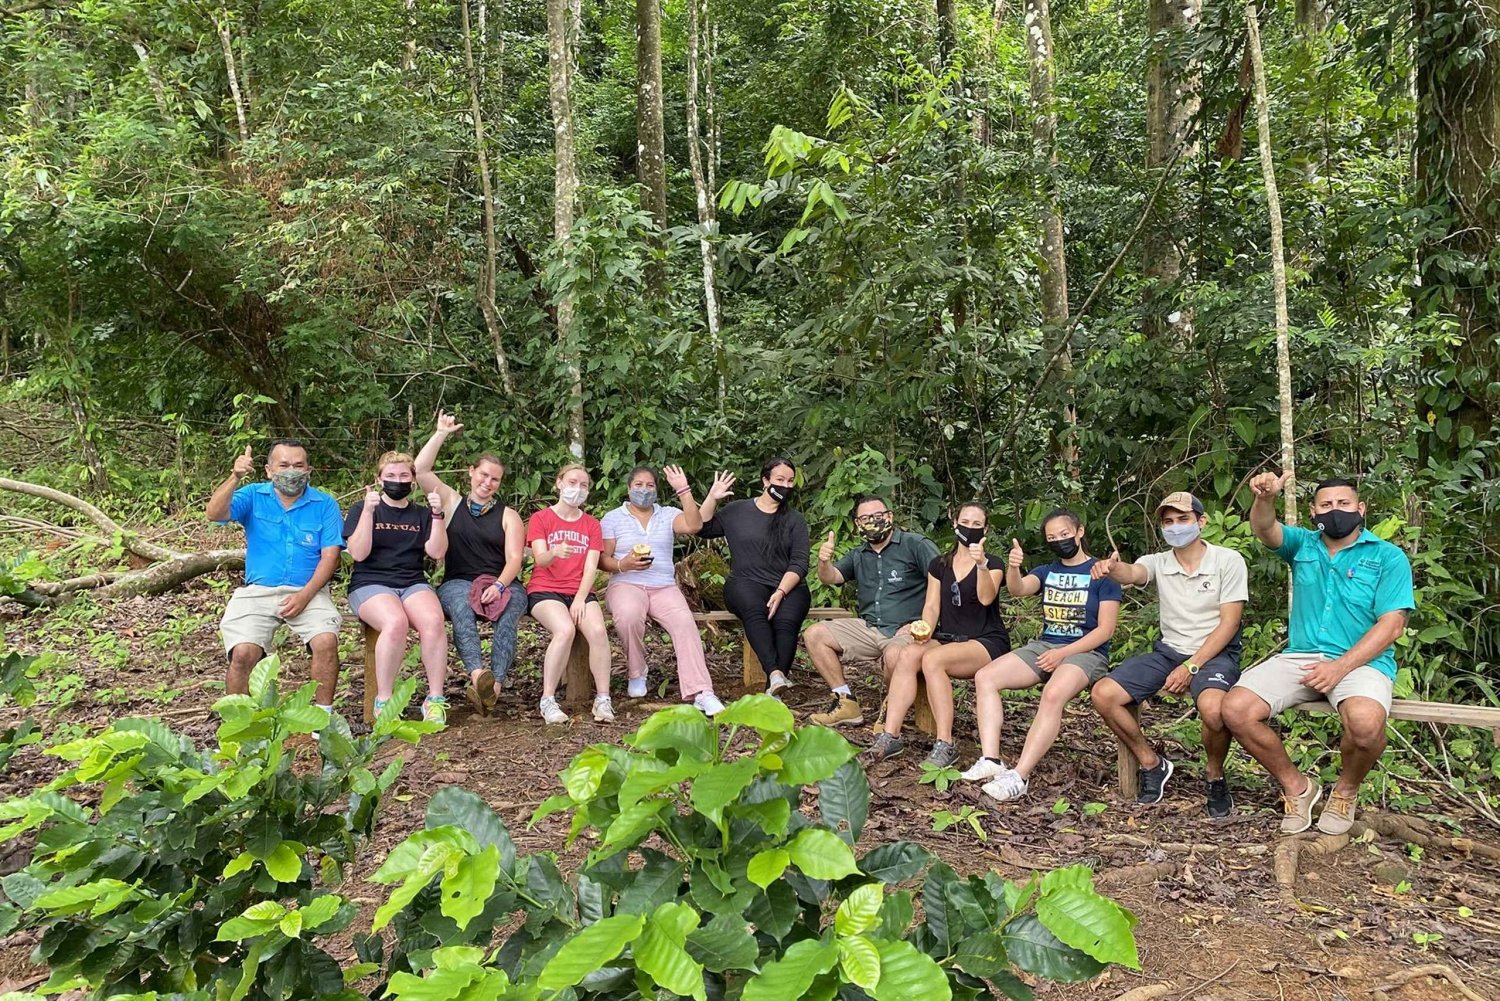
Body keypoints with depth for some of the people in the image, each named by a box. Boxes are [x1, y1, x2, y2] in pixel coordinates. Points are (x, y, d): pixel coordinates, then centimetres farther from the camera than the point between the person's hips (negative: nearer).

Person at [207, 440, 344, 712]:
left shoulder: (324, 504, 5)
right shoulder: (254, 496, 7)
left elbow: (330, 555, -1)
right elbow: (214, 514, -10)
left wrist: (305, 595, -14)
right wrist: (235, 478, -27)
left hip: (308, 591, 0)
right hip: (257, 591, 1)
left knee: (326, 641, -27)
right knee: (243, 652, -23)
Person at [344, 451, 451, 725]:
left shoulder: (422, 514, 18)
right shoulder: (361, 510, 10)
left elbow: (436, 552, 3)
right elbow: (358, 554, -5)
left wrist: (438, 516, -7)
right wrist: (368, 511, -13)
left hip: (414, 583, 3)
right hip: (371, 584, -2)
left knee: (434, 621, -32)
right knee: (395, 623, -37)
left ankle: (435, 699, -24)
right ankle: (383, 701, -24)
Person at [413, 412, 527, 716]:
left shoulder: (508, 516, 14)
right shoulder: (452, 503, 18)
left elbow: (515, 559, 2)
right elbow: (420, 471, 7)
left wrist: (499, 586, -17)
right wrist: (441, 434, 5)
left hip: (503, 584, 0)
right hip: (457, 583, 0)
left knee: (509, 612, -35)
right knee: (461, 607, -36)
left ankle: (493, 686, -51)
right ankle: (478, 675, -57)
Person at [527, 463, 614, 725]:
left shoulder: (591, 524, 15)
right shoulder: (540, 519, 5)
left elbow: (591, 566, 3)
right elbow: (540, 559, -10)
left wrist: (580, 599, -13)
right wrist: (555, 552, -35)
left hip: (581, 592, 3)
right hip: (545, 590, -3)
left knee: (598, 630, -28)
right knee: (565, 630, -33)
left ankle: (603, 699, -20)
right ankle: (547, 701, -23)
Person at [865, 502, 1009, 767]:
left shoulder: (993, 564, 4)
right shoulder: (938, 565, 15)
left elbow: (986, 598, -15)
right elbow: (931, 605, 6)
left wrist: (982, 565, -31)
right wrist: (926, 631, -14)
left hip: (986, 643, -4)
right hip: (947, 639, 4)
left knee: (932, 659, -33)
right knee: (907, 654, -28)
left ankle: (945, 745, -32)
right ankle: (890, 736, -30)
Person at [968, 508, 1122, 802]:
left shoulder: (1102, 573, 0)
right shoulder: (1047, 571, 16)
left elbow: (1105, 630, -6)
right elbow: (1017, 590, -6)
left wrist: (1062, 653, -16)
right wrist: (1013, 568, -29)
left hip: (1086, 652, -6)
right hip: (1043, 646, 6)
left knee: (1053, 695, -37)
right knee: (985, 678, -16)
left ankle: (1019, 777, -38)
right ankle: (991, 761, -23)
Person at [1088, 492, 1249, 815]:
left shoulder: (1228, 561, -5)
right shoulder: (1158, 562, 4)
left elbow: (1229, 623, -9)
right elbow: (1132, 573, -21)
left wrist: (1191, 668, -18)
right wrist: (1110, 568, -48)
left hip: (1215, 653, -4)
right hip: (1168, 651, 4)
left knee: (1213, 709, -37)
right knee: (1103, 694, -16)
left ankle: (1215, 776, -3)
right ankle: (1152, 764, 6)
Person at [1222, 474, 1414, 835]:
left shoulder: (1388, 557, 4)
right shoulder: (1303, 545, 14)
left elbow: (1391, 624, -6)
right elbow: (1264, 529, -8)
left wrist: (1340, 667, -18)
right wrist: (1265, 498, -33)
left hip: (1360, 661, -3)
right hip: (1299, 657, 3)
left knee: (1366, 722, -36)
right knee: (1235, 709, -20)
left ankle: (1346, 791, -1)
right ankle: (1296, 786, 4)